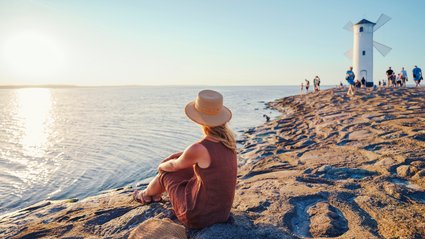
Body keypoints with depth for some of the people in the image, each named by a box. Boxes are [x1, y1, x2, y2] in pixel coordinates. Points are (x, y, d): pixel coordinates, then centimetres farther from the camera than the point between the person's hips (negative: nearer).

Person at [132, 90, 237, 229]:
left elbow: (173, 165, -6)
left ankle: (146, 194, 54)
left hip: (199, 216, -6)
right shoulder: (228, 139, -6)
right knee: (176, 158, 21)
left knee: (167, 172, 19)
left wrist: (162, 166, 18)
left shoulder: (197, 149, -29)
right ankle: (155, 194, 51)